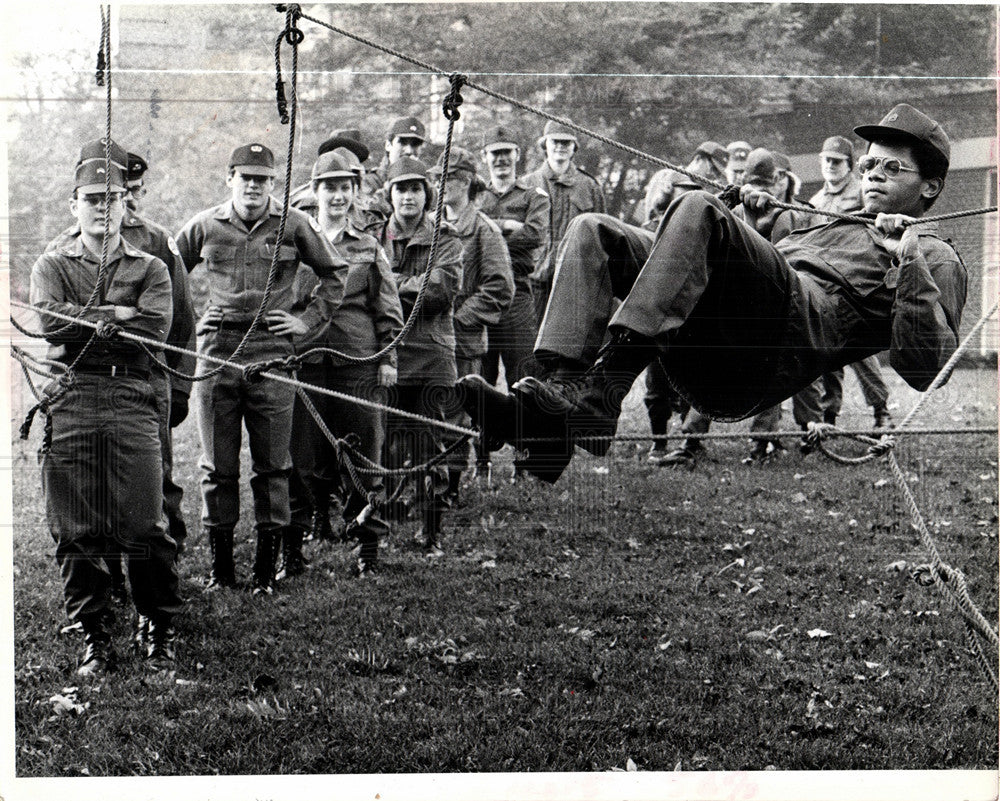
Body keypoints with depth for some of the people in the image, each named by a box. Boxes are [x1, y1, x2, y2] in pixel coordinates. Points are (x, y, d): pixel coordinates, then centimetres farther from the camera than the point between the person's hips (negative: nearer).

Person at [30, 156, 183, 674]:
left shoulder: (150, 268, 15)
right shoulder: (52, 265, 15)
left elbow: (155, 328, -4)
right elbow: (49, 322, -5)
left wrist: (85, 322, -4)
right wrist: (118, 315, -5)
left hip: (132, 401, 0)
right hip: (70, 400, 0)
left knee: (144, 526, -4)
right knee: (76, 531, 0)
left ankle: (157, 628, 12)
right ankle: (94, 636, 10)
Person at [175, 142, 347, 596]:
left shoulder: (294, 225, 4)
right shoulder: (204, 226, 8)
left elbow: (336, 274, 14)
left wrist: (308, 320, 6)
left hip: (272, 349, -1)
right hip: (217, 348, 1)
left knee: (272, 465, 1)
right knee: (218, 466, 4)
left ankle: (266, 569, 8)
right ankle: (220, 567, 13)